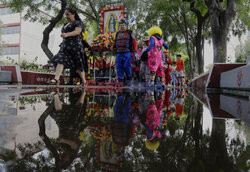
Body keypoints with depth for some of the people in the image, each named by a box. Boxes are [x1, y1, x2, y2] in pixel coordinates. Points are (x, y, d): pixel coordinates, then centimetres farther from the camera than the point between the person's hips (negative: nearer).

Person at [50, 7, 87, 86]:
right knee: (60, 61, -16)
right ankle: (56, 79, -27)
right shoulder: (66, 25, 23)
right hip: (65, 47, 7)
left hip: (75, 46, -7)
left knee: (78, 66, 2)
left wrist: (67, 34, -37)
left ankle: (84, 82, 18)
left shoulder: (78, 23, -1)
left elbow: (77, 32, -21)